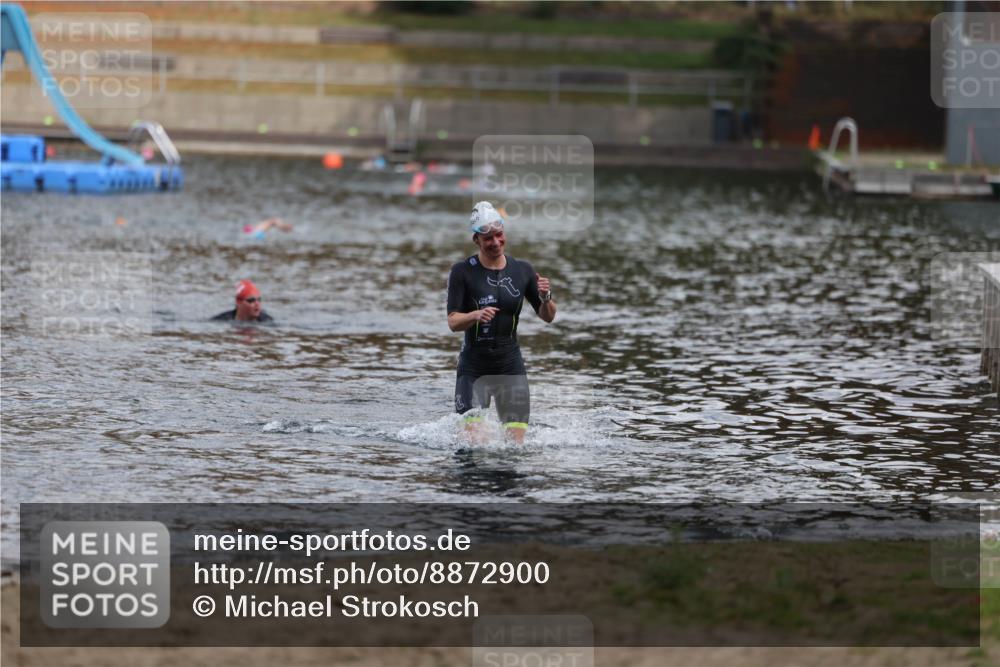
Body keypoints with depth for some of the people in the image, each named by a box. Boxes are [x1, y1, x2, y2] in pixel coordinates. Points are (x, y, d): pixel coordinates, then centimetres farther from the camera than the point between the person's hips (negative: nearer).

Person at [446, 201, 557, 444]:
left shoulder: (522, 271, 4)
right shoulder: (462, 272, -6)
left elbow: (548, 317, 9)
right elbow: (453, 322, -11)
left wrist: (546, 298, -13)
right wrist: (476, 316, -32)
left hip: (510, 364, 3)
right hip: (474, 366, -3)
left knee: (516, 439, -2)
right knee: (471, 439, -14)